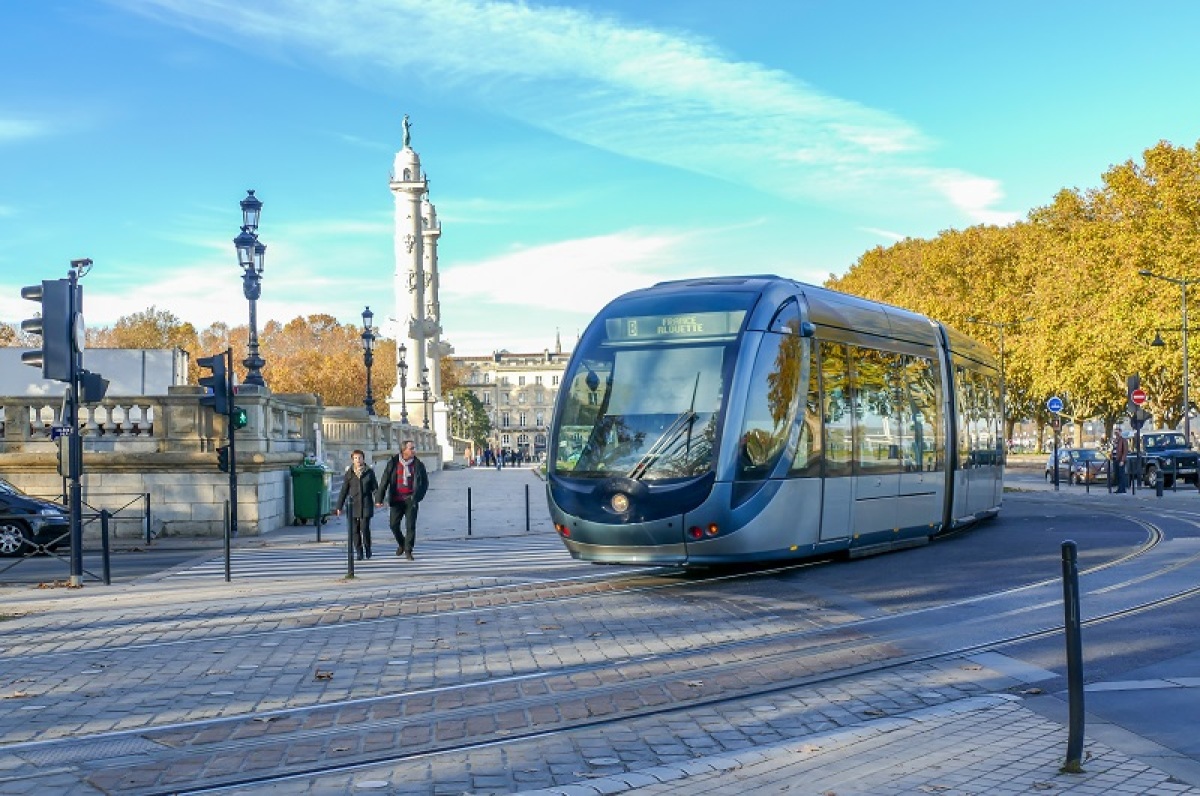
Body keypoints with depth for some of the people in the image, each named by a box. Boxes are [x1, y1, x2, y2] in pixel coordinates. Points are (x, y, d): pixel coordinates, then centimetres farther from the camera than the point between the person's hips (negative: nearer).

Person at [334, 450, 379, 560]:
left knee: (365, 528, -9)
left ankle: (367, 548, 15)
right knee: (355, 530, 0)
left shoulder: (369, 472, 5)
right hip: (353, 505, 1)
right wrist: (339, 506, 8)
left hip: (366, 505, -1)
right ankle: (359, 552, 11)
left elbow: (375, 488, 8)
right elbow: (344, 491, 9)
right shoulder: (349, 474, 6)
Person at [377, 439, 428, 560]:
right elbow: (384, 481, 2)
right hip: (396, 500, 1)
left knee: (410, 526, -4)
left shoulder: (418, 465, 1)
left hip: (411, 500, -1)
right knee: (393, 524, 1)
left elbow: (425, 483, 7)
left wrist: (417, 497, -5)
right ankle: (401, 544, 27)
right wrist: (380, 499, -2)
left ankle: (408, 550, 7)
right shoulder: (393, 463, 0)